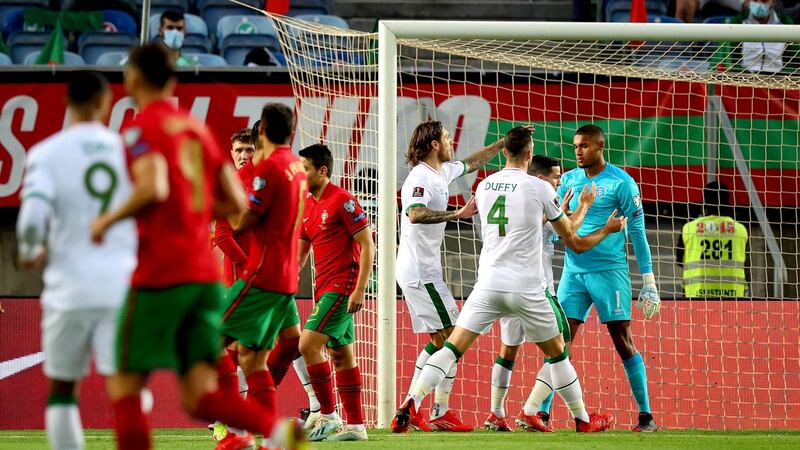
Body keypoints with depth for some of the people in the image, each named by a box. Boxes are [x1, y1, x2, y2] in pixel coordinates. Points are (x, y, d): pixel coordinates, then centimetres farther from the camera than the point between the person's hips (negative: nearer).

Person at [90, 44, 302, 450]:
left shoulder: (141, 129, -4)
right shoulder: (197, 129, 18)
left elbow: (154, 188, -22)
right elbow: (235, 202, 16)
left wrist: (108, 219, -7)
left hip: (159, 276, -7)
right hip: (205, 275, 7)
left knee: (125, 388, 4)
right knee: (200, 396, 0)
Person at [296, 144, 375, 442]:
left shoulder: (342, 200, -11)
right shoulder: (307, 207, 14)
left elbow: (367, 246, -13)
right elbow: (299, 255, 20)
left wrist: (359, 290, -18)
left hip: (342, 287, -9)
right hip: (325, 288, 9)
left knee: (309, 344, -15)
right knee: (341, 355, 9)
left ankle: (328, 417, -10)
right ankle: (355, 425, 12)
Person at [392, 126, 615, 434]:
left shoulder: (484, 187, 8)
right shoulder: (540, 188, -5)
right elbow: (568, 234, 8)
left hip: (488, 284, 3)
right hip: (525, 287, -3)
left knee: (452, 347, -1)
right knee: (557, 352, 15)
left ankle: (412, 403, -19)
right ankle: (583, 419, 24)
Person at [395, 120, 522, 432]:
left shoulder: (442, 172, 13)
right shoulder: (421, 177, -16)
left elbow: (472, 163, 32)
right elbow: (415, 214, -33)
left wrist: (506, 142, 33)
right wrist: (457, 214, -33)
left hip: (424, 271, 10)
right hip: (421, 272, -10)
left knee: (440, 340, 12)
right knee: (451, 338, -9)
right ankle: (441, 414, -8)